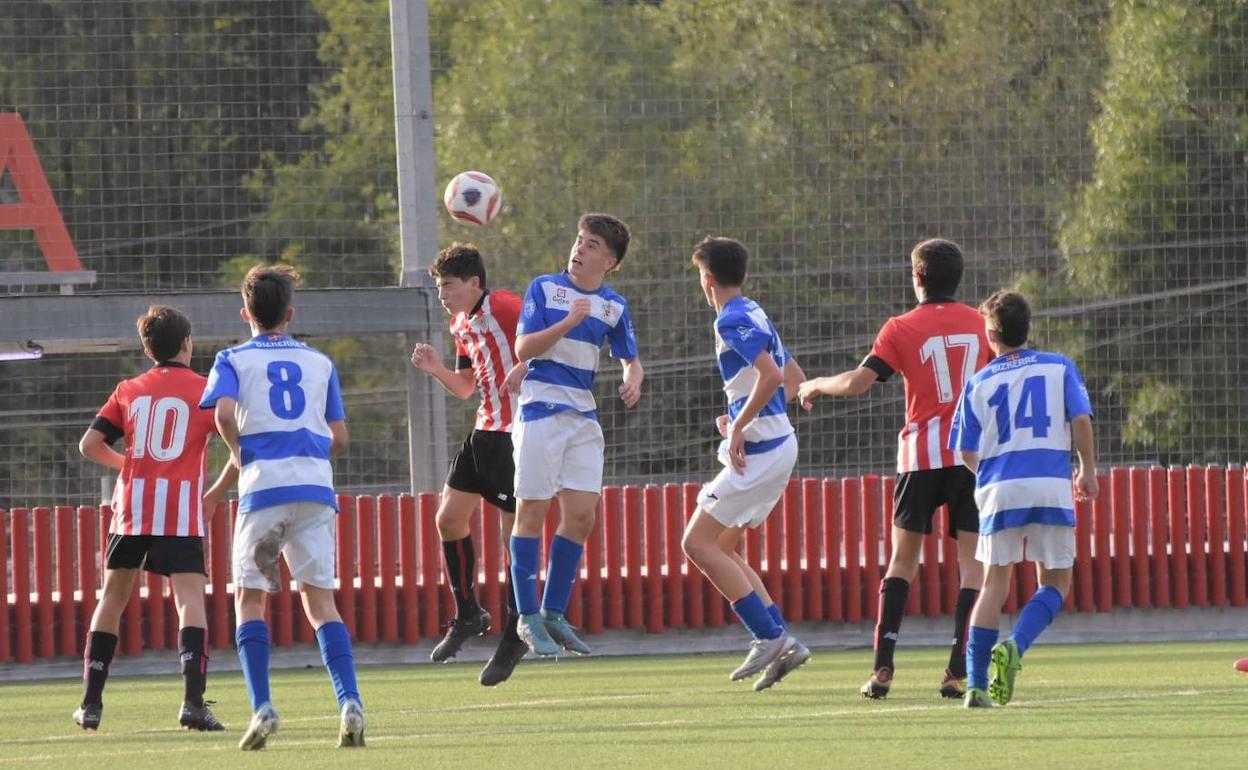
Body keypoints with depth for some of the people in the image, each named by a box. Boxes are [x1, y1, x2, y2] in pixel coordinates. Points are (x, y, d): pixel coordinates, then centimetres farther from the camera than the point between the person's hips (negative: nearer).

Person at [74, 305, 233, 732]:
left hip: (132, 505, 3)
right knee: (189, 597, -9)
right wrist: (216, 494, 9)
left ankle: (91, 703, 17)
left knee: (113, 596, 15)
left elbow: (90, 445, 9)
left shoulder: (129, 391, 12)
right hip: (181, 508, -3)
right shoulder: (204, 390, 3)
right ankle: (193, 700, -26)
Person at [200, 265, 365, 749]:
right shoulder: (320, 363, 16)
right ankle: (349, 702, -13)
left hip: (264, 486, -3)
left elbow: (225, 412, -12)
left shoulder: (234, 360, 7)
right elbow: (339, 436, 15)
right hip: (316, 485, 3)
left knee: (249, 598, 7)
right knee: (320, 600, 5)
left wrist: (238, 451, 5)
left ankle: (262, 707, -8)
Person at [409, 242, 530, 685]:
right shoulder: (462, 324, 14)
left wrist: (524, 369, -34)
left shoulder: (502, 308, -14)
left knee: (516, 531, -6)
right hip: (485, 432, 10)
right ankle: (467, 616, 21)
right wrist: (436, 369, 5)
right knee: (448, 518, 8)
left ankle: (515, 634, 2)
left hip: (516, 432, -10)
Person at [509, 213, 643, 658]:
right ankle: (528, 618, 2)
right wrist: (569, 322, -22)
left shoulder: (613, 305, 9)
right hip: (540, 412, -4)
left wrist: (633, 382, -4)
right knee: (532, 512, -3)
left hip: (583, 416, 4)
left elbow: (631, 359, 19)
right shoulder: (545, 288, -3)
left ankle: (554, 613, 11)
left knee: (581, 515, -1)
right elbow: (523, 349, -10)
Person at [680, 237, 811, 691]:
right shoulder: (755, 316, 16)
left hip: (757, 451, -10)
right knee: (721, 548, 14)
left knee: (698, 543, -7)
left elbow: (770, 376, -27)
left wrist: (739, 427, -19)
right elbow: (794, 379, 25)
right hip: (778, 445, 10)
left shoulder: (731, 321, -14)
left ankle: (769, 636, -11)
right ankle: (781, 641, 8)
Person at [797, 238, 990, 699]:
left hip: (921, 455, -1)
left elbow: (857, 382, -10)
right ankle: (958, 671, -10)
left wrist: (817, 385, 9)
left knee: (903, 559, 10)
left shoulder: (902, 328, -3)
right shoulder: (981, 325, 5)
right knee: (973, 560, 0)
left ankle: (883, 667, 2)